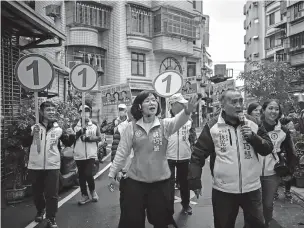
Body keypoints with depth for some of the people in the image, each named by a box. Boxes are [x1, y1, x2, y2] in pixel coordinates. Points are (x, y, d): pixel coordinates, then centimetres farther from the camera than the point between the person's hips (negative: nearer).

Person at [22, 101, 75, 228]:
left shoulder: (58, 129, -1)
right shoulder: (34, 127, -1)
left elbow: (67, 144, 5)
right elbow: (25, 144, -5)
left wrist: (70, 135, -16)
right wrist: (32, 134, -22)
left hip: (52, 166, -1)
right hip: (35, 166, 2)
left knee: (52, 194, 0)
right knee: (37, 192, 18)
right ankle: (40, 211, 43)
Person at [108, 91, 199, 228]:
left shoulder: (164, 124, -6)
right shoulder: (132, 127, -5)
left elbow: (179, 121, -27)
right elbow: (122, 152, 0)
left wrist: (188, 110, -48)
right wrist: (112, 174, 2)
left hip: (160, 181, 0)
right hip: (135, 181, 0)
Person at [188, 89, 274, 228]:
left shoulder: (253, 125, 3)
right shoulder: (212, 127, -7)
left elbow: (268, 149, 4)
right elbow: (198, 155, -5)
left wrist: (253, 137, -13)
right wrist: (195, 181, -9)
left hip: (251, 189, 3)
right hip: (223, 190, -2)